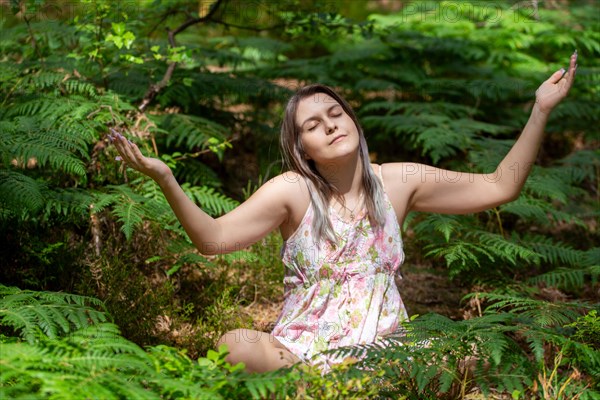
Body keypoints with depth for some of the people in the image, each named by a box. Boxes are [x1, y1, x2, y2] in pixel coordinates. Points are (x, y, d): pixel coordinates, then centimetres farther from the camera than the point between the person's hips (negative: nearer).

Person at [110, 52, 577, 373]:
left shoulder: (398, 181, 3)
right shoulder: (292, 191, -4)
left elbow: (500, 186, 6)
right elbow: (214, 238, -13)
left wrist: (541, 111, -1)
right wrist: (165, 179, -28)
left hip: (381, 345, 3)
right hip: (302, 345, -3)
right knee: (233, 346, -33)